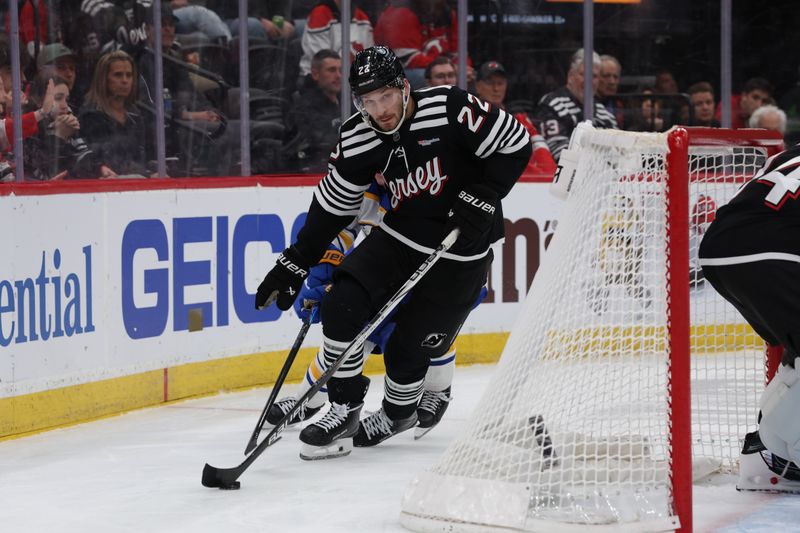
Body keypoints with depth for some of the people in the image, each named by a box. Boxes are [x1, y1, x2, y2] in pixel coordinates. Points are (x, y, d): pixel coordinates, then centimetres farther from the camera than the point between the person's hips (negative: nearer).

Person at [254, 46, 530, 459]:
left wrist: (483, 197, -22)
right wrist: (295, 263, 0)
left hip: (460, 254, -5)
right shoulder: (357, 140, -7)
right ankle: (344, 410, 1)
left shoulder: (448, 110, -22)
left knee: (407, 351, -3)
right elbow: (332, 206, 3)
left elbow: (515, 145, -15)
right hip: (399, 236, 5)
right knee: (343, 305, -14)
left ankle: (398, 413, 28)